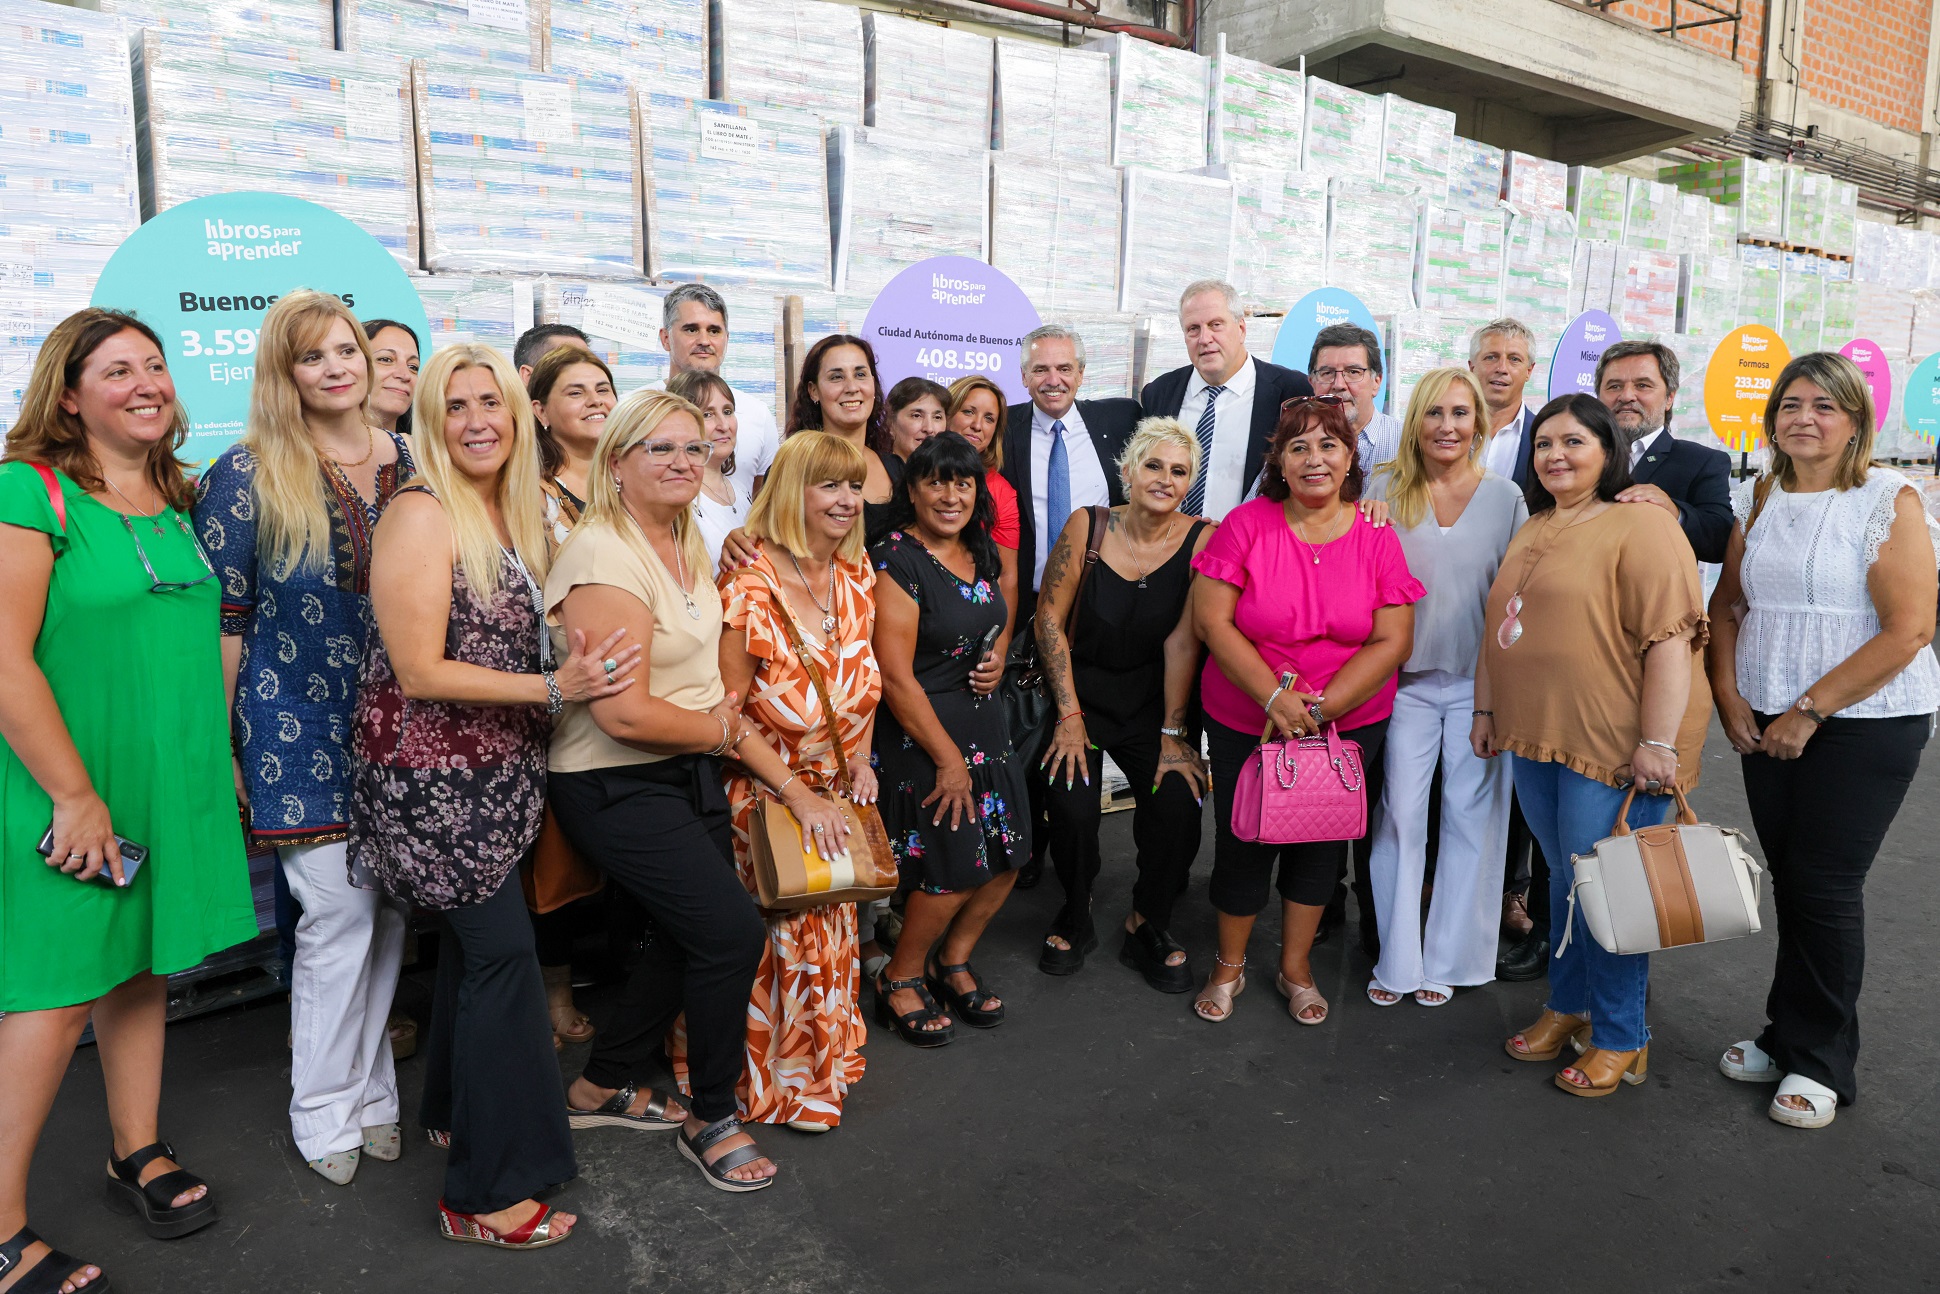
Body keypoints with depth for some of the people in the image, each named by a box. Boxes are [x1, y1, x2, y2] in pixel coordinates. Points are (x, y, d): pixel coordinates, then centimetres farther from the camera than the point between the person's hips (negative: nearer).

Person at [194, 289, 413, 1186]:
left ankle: (370, 1090, 27)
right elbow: (222, 617, -4)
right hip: (299, 728, -4)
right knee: (341, 909, -3)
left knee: (389, 909, 9)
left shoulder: (404, 463, 8)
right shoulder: (245, 475, -4)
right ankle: (323, 1109, 17)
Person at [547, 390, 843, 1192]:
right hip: (616, 788, -9)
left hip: (690, 773, 9)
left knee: (686, 940, 14)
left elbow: (715, 692, 8)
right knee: (733, 933, -10)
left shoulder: (686, 546, 10)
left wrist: (789, 784, 1)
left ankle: (605, 1087, 38)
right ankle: (710, 1120, 14)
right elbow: (624, 712, -25)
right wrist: (720, 731, -7)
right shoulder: (605, 555, -18)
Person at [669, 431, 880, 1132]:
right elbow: (728, 711, -19)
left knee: (829, 926, 17)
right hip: (765, 792, -6)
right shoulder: (751, 585, -21)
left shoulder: (856, 576, 1)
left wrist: (859, 759, 0)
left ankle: (823, 1064, 40)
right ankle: (777, 1080, 27)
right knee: (774, 936, 4)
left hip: (836, 792, 7)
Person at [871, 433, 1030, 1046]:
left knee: (1005, 857, 8)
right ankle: (899, 980, 19)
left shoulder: (979, 554, 8)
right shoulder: (896, 560, -16)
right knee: (954, 869, -6)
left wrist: (996, 663, 2)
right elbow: (896, 676, -19)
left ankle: (953, 961, 33)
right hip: (919, 735, -8)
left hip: (984, 721, 8)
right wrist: (948, 758, -16)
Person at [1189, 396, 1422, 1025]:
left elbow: (1393, 642, -9)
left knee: (1321, 841, 14)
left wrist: (1317, 708, -18)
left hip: (1349, 723, 2)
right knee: (1242, 841, 9)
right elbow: (1212, 621, -13)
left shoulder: (1377, 538, -6)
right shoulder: (1246, 525, -10)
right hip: (1244, 720, -1)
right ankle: (1229, 965, 33)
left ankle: (1296, 966, 35)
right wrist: (1276, 698, -21)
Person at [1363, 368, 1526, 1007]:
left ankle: (1448, 958, 22)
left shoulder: (1505, 496, 3)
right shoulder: (1384, 489, 1)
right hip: (1405, 680, 0)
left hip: (1479, 681, 1)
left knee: (1472, 818, 6)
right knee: (1400, 818, 2)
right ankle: (1397, 959, 17)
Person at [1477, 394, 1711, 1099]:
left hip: (1615, 748, -7)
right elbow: (1499, 628, 22)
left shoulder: (1640, 526, -11)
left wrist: (1658, 742, -21)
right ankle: (1567, 1008, 31)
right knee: (1565, 877, 17)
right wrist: (1487, 709, 19)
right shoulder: (1533, 530, 16)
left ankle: (1619, 1040, 17)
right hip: (1537, 739, 7)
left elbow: (1669, 639, -18)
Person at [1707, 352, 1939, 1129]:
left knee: (1826, 888, 0)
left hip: (1866, 724, -4)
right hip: (1769, 724, 5)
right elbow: (1726, 606, 12)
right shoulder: (1760, 502, 8)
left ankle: (1820, 1063, 16)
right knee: (1789, 882, 11)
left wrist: (1810, 710, -15)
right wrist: (1730, 698, 0)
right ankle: (1786, 1037, 25)